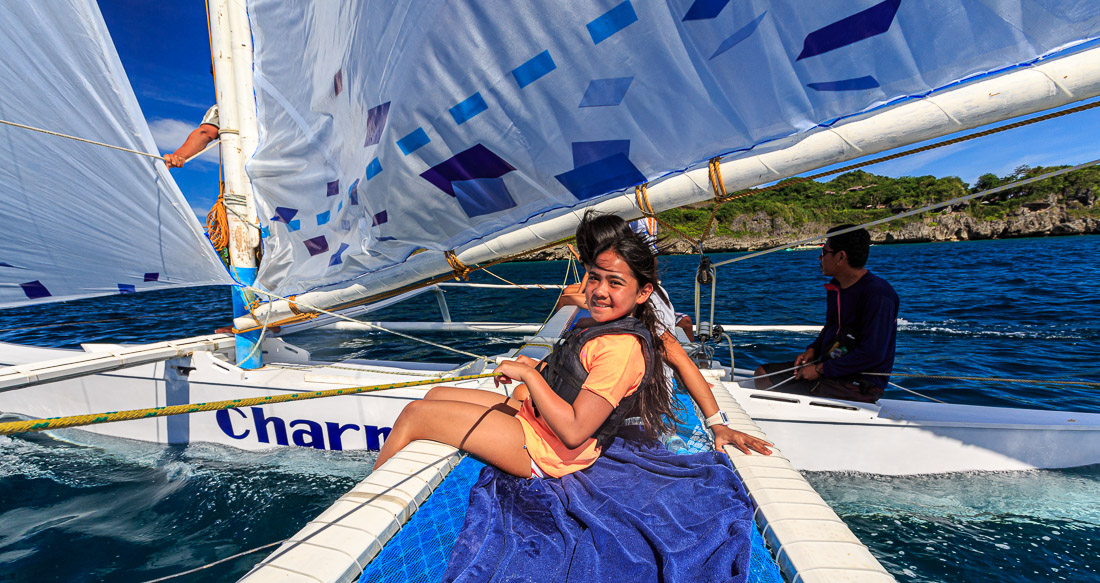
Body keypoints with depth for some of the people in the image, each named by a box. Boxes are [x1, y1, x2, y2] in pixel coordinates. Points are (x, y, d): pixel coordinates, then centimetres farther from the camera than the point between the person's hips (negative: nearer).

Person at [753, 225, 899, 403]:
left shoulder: (878, 294, -20)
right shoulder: (835, 287, 10)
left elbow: (873, 354, -24)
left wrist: (821, 369, -19)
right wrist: (812, 350, 4)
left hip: (859, 383, -9)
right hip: (829, 368, 9)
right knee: (763, 374, 0)